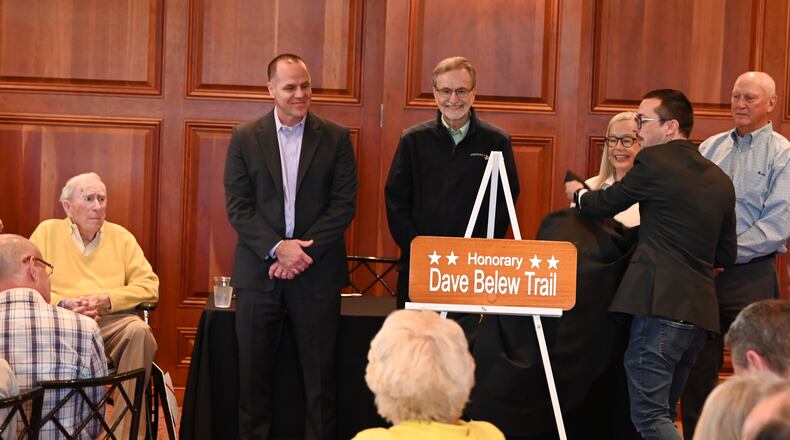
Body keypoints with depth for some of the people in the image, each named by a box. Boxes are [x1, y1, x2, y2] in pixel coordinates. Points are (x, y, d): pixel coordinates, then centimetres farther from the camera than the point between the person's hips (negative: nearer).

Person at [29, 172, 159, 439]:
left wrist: (105, 299, -7)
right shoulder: (47, 232, 14)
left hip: (112, 322, 1)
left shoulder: (121, 236, 17)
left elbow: (150, 286, 8)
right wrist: (63, 304, -13)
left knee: (139, 331, -33)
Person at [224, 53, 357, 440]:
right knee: (253, 374, 6)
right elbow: (238, 206, -1)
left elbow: (344, 204, -1)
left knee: (320, 375, 3)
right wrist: (277, 247, -14)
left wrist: (303, 250, -11)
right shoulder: (245, 138, 4)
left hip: (317, 273, 0)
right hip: (259, 272, 1)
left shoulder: (336, 138, 3)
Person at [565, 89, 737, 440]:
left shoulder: (653, 161, -5)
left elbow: (605, 204, 5)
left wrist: (578, 193, 26)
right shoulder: (721, 180, 15)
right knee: (663, 411, 17)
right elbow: (727, 255, 18)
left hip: (661, 303, -8)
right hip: (701, 309, 8)